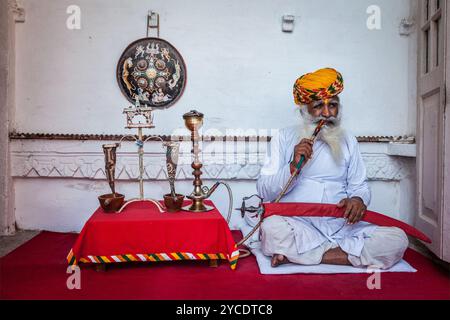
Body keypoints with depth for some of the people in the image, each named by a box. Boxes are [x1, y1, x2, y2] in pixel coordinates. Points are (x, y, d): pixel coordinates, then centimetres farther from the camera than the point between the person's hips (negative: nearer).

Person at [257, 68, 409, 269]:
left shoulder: (348, 142, 16)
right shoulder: (285, 138, 6)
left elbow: (359, 186, 15)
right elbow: (264, 190, 0)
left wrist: (358, 199, -9)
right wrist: (293, 167, -16)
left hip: (341, 226, 4)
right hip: (296, 226, -3)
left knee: (398, 239, -20)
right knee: (271, 227, -35)